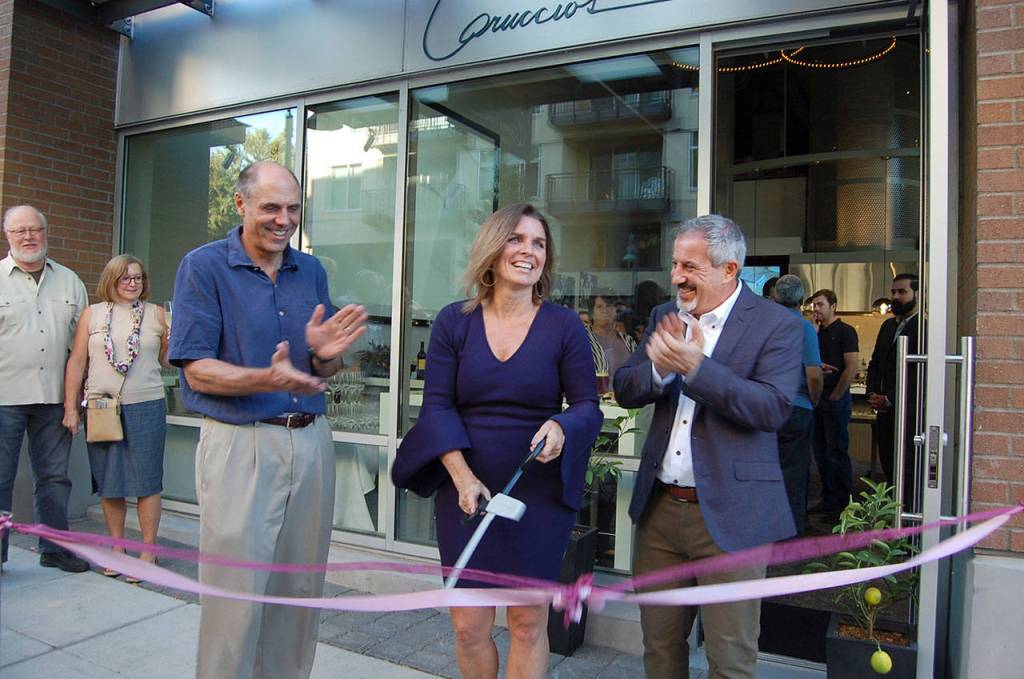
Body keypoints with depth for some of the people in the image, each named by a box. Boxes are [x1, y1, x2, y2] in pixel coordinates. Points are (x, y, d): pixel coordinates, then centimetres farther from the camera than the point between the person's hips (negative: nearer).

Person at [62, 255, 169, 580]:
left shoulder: (156, 314, 6)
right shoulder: (92, 314, 8)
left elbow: (168, 360, 14)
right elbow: (77, 362, 6)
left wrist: (178, 336, -1)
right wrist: (70, 408, 3)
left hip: (146, 407, -2)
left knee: (147, 480, 0)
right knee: (109, 482, 9)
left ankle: (148, 550, 11)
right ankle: (117, 547, 23)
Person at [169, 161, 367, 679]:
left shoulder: (311, 270, 11)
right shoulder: (204, 266, -3)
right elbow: (197, 370, -10)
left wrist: (324, 353, -10)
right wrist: (268, 379, -26)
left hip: (311, 441, 5)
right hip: (240, 444, -4)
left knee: (300, 589, 13)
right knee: (238, 593, 1)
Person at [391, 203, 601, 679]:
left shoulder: (564, 326, -2)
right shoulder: (453, 322, 1)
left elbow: (588, 406, 1)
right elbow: (436, 407, -1)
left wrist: (561, 427, -22)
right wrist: (463, 478, -12)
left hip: (539, 493, -1)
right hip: (466, 489, 1)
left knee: (528, 623, 9)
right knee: (468, 625, 8)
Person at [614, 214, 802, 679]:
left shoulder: (776, 325, -9)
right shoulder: (665, 317, 8)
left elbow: (773, 409, -20)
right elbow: (624, 390, 4)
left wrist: (696, 366, -28)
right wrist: (658, 367, -17)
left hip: (728, 515, -5)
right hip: (659, 506, 5)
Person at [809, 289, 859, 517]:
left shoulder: (845, 331, -6)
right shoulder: (816, 333, 15)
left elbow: (851, 368, -13)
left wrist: (835, 396, -12)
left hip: (837, 400, -7)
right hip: (818, 399, 7)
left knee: (837, 452, -3)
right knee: (821, 451, 10)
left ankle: (843, 504, 6)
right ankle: (828, 500, 19)